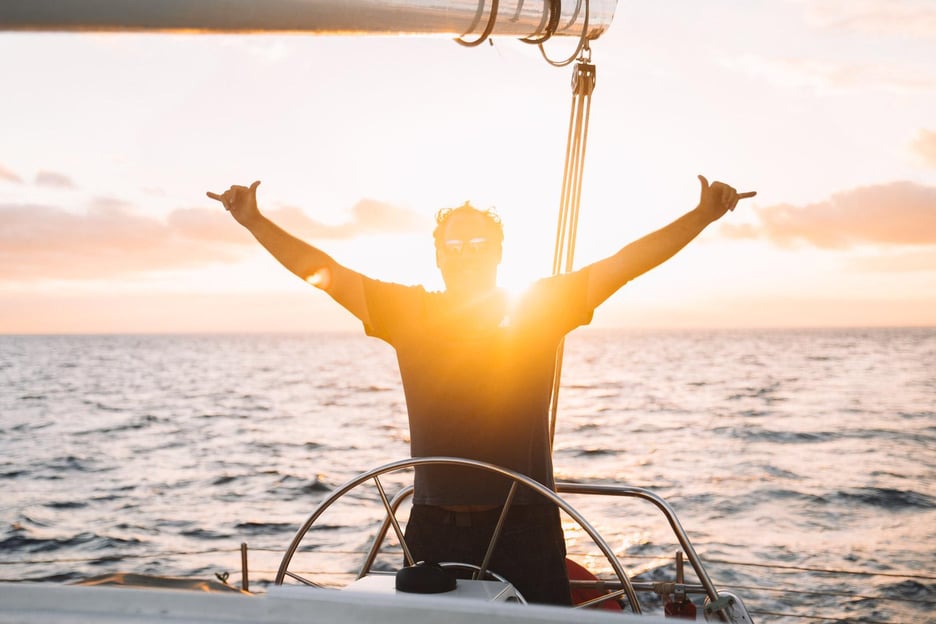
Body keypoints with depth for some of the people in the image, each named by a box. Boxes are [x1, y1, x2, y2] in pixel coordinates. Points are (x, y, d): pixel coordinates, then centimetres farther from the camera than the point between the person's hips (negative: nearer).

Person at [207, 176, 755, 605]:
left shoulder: (540, 309, 2)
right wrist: (255, 221, -3)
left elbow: (626, 264, -2)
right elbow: (324, 272, 4)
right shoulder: (407, 313, 5)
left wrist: (704, 215, -9)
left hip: (525, 523, -1)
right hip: (437, 527, 1)